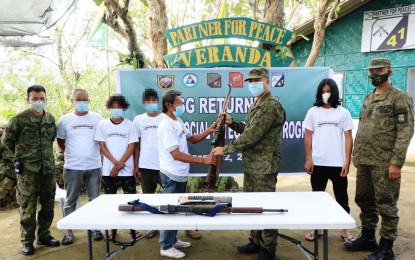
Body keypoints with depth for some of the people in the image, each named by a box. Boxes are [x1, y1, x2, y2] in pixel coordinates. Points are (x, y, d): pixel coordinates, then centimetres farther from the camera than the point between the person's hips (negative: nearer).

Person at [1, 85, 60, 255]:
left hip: (48, 169, 5)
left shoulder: (51, 118, 6)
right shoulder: (19, 119, -7)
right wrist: (22, 154, 10)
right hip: (27, 170, -4)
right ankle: (27, 242, 16)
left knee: (48, 205, 12)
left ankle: (44, 236, 28)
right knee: (28, 207, 3)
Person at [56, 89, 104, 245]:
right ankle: (68, 231, 19)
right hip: (72, 167, 0)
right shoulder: (65, 120, 3)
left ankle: (95, 228, 21)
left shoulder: (97, 118, 2)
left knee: (94, 199, 8)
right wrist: (70, 154, 8)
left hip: (94, 166, 0)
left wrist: (96, 153, 6)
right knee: (71, 200, 8)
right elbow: (60, 141, 11)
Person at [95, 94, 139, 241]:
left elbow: (131, 147, -3)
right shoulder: (102, 125, 4)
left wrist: (119, 165, -10)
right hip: (108, 170, 1)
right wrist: (116, 162, -12)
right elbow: (102, 146, 0)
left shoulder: (130, 125, 1)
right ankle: (112, 228, 21)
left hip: (127, 170, -1)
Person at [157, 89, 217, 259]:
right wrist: (204, 160, -27)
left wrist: (209, 131, -1)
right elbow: (176, 154, -27)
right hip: (172, 175, -9)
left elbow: (192, 139, 17)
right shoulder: (166, 126, -21)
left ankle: (173, 239, 34)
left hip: (180, 174, 9)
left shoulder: (178, 121, 9)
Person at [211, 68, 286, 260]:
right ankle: (255, 241, 32)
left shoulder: (271, 105, -17)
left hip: (264, 166, -10)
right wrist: (232, 123, 4)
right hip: (251, 164, 10)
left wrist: (225, 149, -21)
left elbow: (253, 136, -24)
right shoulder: (256, 105, 15)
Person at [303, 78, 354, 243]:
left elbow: (348, 138, 2)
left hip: (338, 164, -1)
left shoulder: (343, 113, 2)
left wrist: (347, 161, -5)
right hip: (318, 163, 1)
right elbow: (308, 136, 4)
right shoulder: (313, 112, 4)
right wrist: (308, 159, -3)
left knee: (341, 198, 10)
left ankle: (345, 230, 23)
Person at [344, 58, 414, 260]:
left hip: (384, 163, -7)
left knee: (386, 204, 1)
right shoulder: (368, 98, 15)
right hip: (364, 161, 8)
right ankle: (367, 238, 32)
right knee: (364, 200, 15)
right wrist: (356, 154, 15)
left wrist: (396, 162, -19)